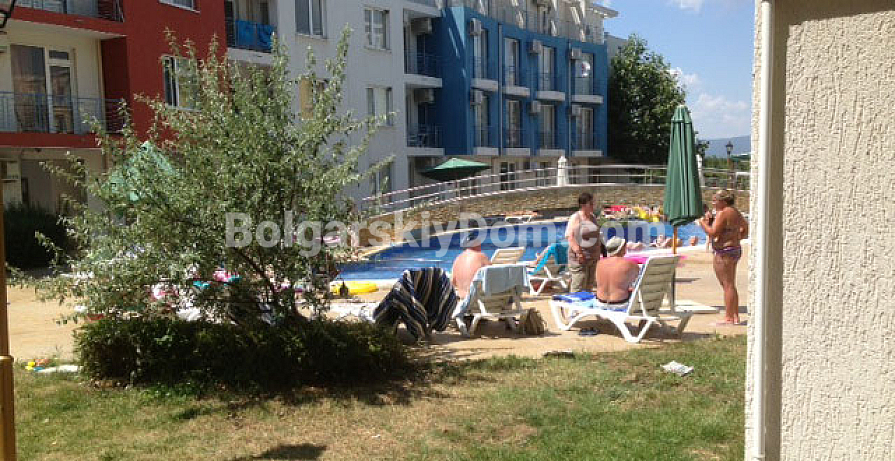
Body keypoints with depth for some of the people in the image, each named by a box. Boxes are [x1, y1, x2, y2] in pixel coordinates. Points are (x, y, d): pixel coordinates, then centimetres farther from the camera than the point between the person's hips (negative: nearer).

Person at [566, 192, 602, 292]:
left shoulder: (592, 217, 11)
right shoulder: (575, 218, -11)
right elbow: (570, 237, -17)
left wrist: (598, 252, 16)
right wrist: (579, 253, -23)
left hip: (593, 257, 8)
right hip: (580, 258, -7)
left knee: (589, 286, 13)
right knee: (578, 288, -7)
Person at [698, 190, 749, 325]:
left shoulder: (722, 213, -14)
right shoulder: (736, 213, 15)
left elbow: (713, 233, -19)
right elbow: (746, 230, 21)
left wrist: (703, 223, -5)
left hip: (724, 252, -10)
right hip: (736, 249, 10)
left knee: (727, 285, -7)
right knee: (731, 285, 15)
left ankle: (728, 318, -5)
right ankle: (735, 316, 19)